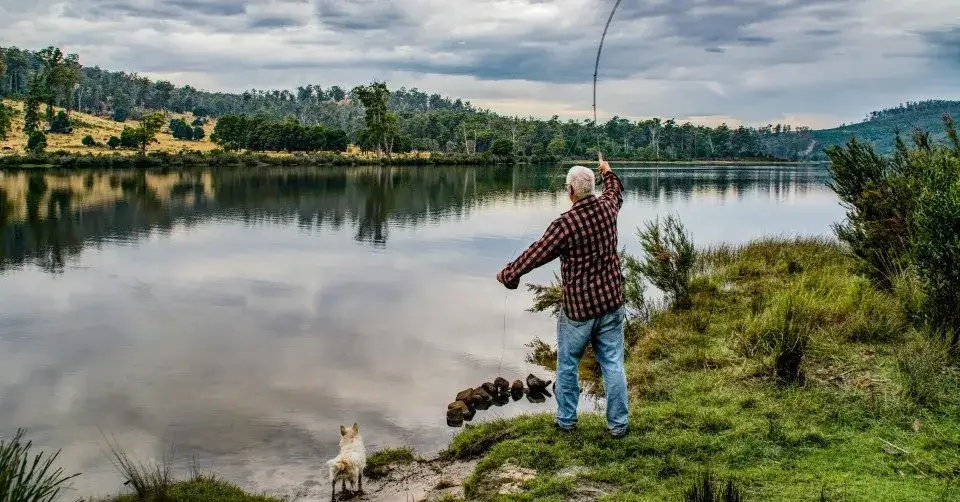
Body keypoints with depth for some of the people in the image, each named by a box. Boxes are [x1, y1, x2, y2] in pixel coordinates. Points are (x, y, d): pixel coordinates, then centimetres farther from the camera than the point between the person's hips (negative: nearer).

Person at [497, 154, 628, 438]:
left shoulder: (565, 224, -20)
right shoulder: (606, 208, -3)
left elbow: (535, 255, -12)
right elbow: (616, 191, 23)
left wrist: (507, 274, 3)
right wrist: (607, 172, 43)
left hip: (577, 308, -5)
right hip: (611, 303, 5)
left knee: (567, 364, 14)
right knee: (613, 364, 9)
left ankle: (566, 420, 25)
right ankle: (617, 424, 15)